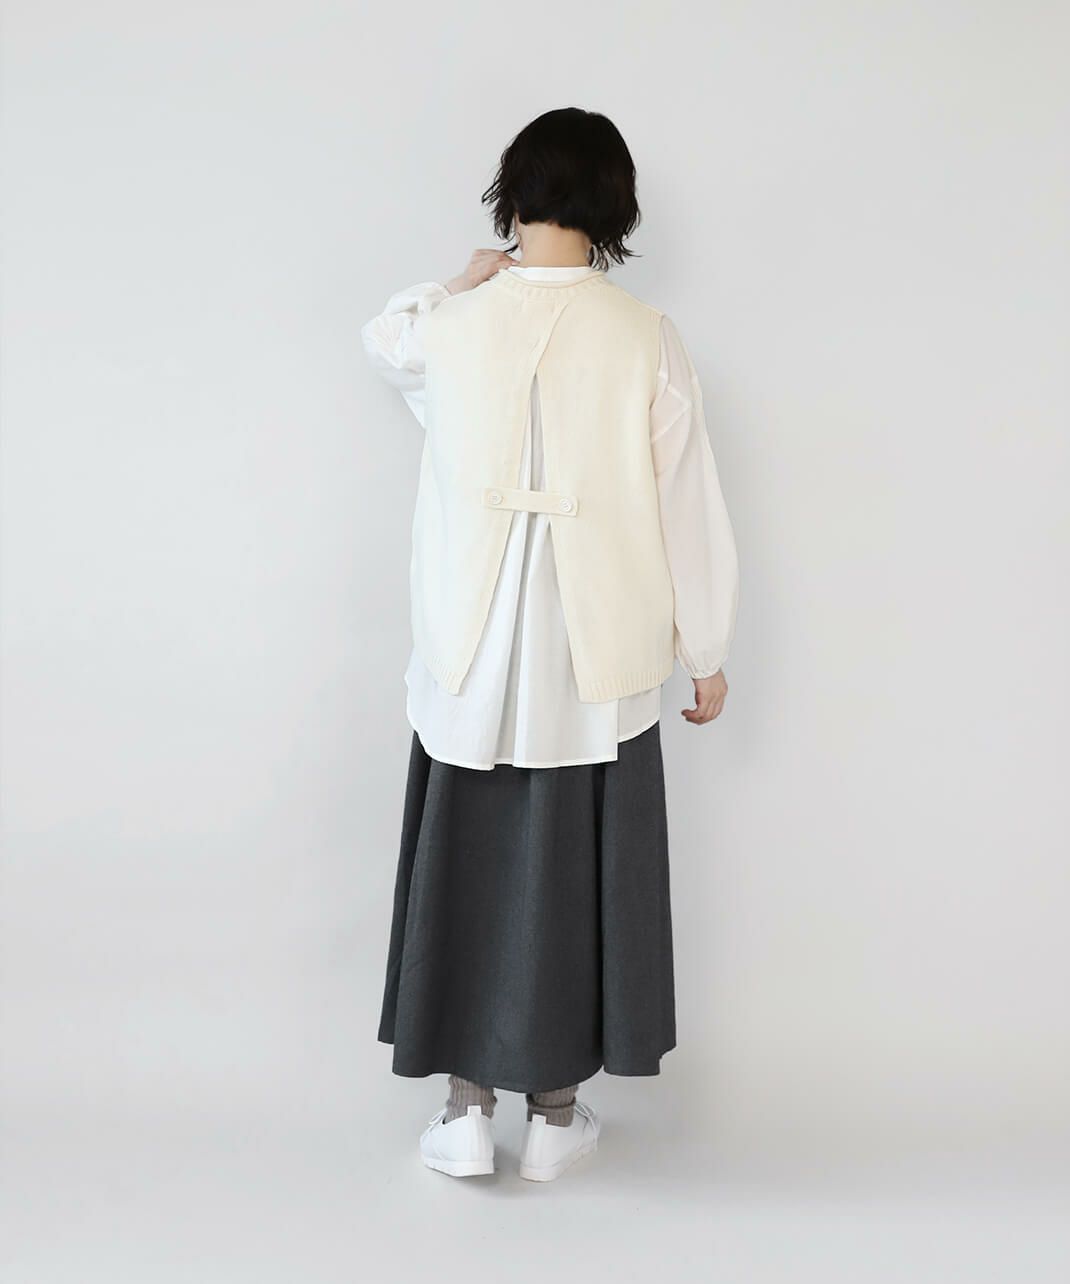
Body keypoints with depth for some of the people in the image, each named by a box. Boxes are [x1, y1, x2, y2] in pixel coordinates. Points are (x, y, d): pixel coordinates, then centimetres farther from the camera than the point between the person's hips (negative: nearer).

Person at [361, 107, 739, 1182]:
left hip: (472, 655, 1)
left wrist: (468, 283, 28)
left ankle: (467, 1107, 21)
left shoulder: (453, 325, -5)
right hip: (600, 662, -1)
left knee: (468, 862, 13)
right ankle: (555, 1110, 24)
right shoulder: (646, 339, -9)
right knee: (576, 871, 11)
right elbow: (688, 507, -4)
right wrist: (706, 652, 6)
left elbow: (384, 340, 21)